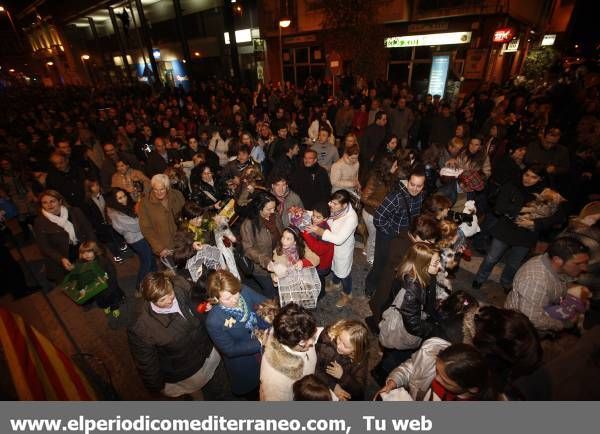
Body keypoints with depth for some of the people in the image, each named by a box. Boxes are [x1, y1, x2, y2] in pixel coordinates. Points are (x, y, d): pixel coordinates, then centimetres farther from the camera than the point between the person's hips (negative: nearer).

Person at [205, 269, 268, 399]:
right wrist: (259, 343, -27)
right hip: (244, 362, -4)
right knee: (253, 391, 28)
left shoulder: (244, 290, -26)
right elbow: (230, 350, -24)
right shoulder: (213, 321, -34)